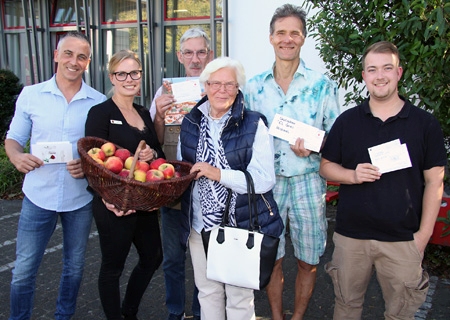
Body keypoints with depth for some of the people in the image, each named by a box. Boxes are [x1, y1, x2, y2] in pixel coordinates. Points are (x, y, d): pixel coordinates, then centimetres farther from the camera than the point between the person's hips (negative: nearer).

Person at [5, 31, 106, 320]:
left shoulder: (98, 102, -2)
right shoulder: (31, 95, -1)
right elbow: (14, 138, 4)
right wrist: (17, 156, -18)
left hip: (80, 198, 1)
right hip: (39, 196, 0)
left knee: (74, 267, 16)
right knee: (24, 269, 6)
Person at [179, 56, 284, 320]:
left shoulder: (254, 125, -10)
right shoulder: (191, 123, 6)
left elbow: (264, 180, -16)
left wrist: (219, 174, -24)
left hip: (240, 225, -4)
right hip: (200, 225, 4)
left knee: (239, 297, 10)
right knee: (207, 292, 19)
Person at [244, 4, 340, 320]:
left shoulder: (323, 85, -3)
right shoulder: (255, 86, 4)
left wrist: (313, 147, -19)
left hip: (308, 183, -1)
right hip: (267, 183, 1)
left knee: (308, 261, 10)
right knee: (271, 259, 12)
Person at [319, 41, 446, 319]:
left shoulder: (425, 123, -1)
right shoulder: (347, 121, 3)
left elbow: (434, 182, 0)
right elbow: (326, 166, 7)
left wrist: (424, 233, -5)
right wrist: (352, 175, -14)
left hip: (403, 239, -1)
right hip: (351, 235, 1)